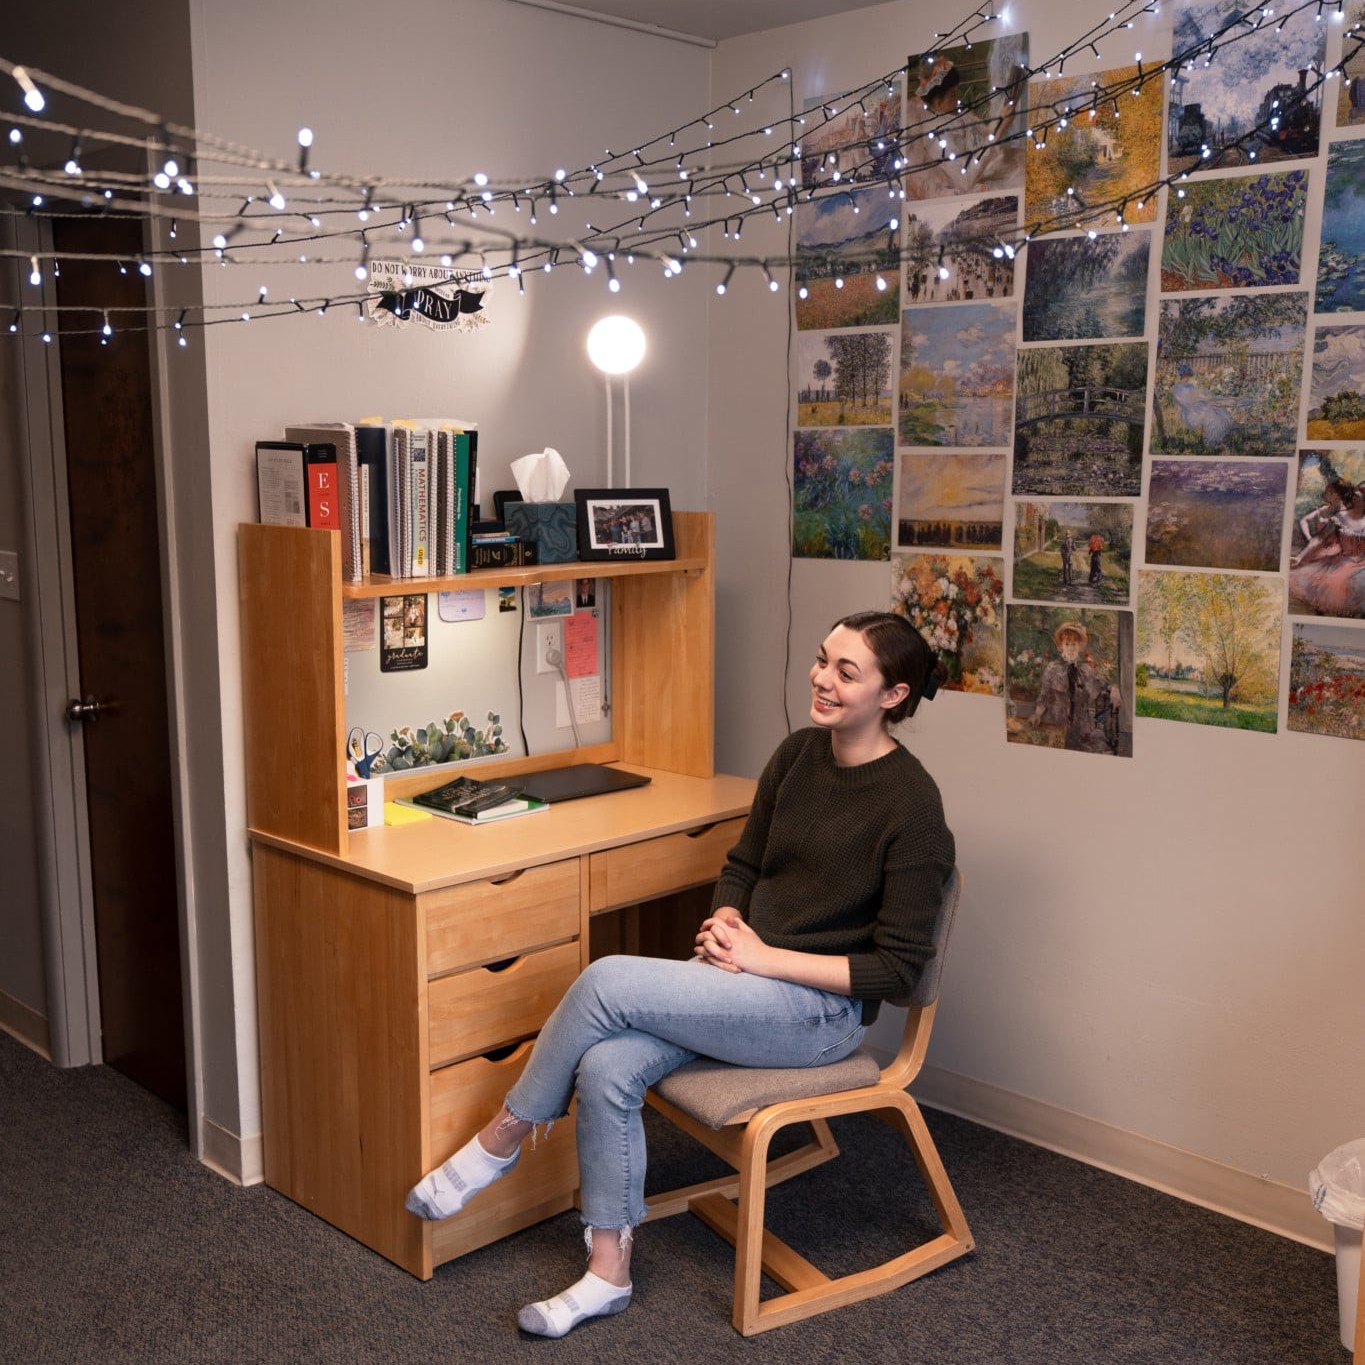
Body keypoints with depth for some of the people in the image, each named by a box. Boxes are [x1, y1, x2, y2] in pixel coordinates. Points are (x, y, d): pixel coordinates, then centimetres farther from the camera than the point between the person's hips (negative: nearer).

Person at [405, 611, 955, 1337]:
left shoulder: (911, 803, -16)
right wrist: (724, 926, -7)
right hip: (749, 974, 6)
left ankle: (503, 1136, 0)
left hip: (822, 1007, -6)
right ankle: (608, 1274, -2)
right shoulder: (798, 753, 4)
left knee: (607, 982, -23)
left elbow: (896, 968, -15)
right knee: (606, 1069, -19)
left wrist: (765, 957, -18)